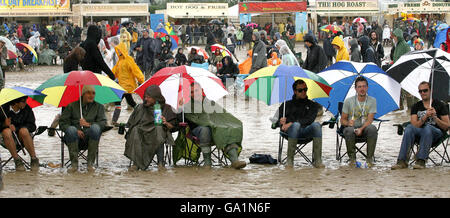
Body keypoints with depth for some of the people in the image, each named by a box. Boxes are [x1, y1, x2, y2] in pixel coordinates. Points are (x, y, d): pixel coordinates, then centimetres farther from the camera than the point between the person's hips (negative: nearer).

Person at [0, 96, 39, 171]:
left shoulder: (27, 109, -3)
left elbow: (32, 126, -6)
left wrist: (16, 128, -19)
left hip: (21, 138, 0)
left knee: (24, 131, -33)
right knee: (6, 131, -34)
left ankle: (34, 159, -24)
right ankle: (17, 160, -29)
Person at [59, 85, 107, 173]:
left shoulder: (99, 106, 15)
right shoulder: (72, 106, 12)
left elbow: (103, 122, 2)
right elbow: (62, 122, 3)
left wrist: (88, 124, -16)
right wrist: (76, 131, -14)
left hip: (89, 136, 0)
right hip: (75, 136, 0)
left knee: (95, 127, -32)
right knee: (71, 129, -34)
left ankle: (90, 163, -27)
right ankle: (74, 164, -28)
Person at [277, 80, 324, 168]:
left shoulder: (312, 105, 19)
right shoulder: (287, 104, 23)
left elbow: (309, 119, 0)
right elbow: (280, 119, 14)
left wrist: (291, 123, -15)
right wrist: (283, 122, -13)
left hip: (306, 131, 1)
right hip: (291, 131, -1)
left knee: (316, 125, -33)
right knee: (296, 125, -38)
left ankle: (317, 160, -37)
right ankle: (289, 160, -36)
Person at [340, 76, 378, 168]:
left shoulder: (372, 101, 1)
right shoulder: (348, 101, 1)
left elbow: (370, 119, -9)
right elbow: (342, 120, 4)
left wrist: (361, 128, -29)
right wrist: (348, 123, -22)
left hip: (365, 127, 0)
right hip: (352, 127, 0)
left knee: (372, 128, -36)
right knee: (349, 130, -38)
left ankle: (370, 158, -21)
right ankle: (352, 158, -16)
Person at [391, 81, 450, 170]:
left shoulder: (440, 105, 6)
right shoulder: (416, 106, 12)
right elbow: (414, 125, -2)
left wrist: (435, 117, -14)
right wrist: (425, 116, -16)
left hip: (436, 133, -2)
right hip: (420, 133, 2)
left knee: (428, 128, -37)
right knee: (409, 127, -31)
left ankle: (421, 161, -44)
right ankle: (402, 161, -39)